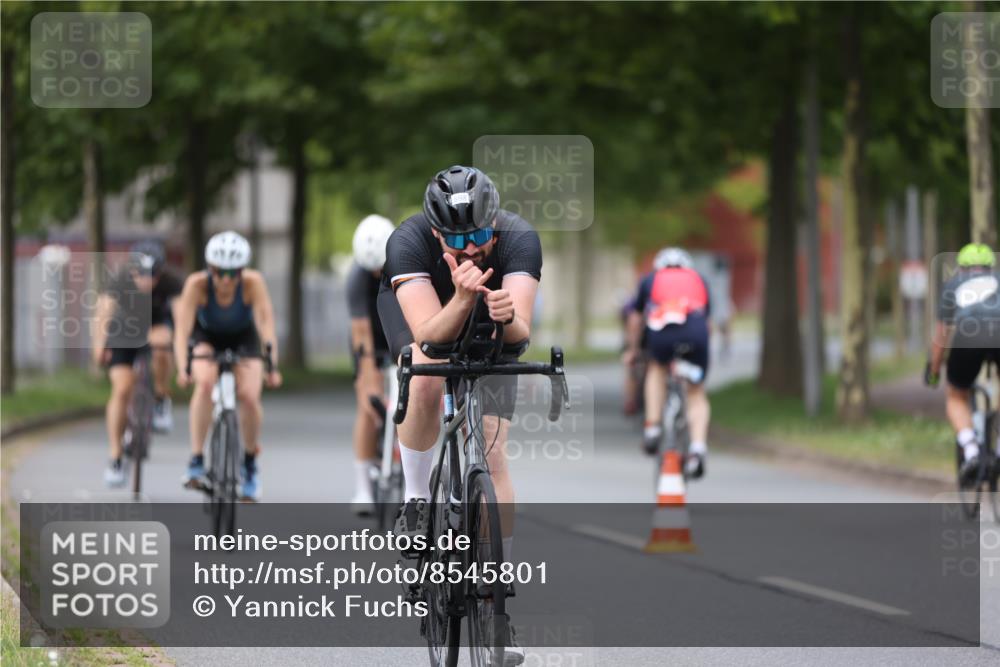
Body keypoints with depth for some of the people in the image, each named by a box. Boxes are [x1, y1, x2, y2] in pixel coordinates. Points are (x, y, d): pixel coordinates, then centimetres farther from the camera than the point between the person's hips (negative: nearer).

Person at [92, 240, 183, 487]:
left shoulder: (169, 283, -29)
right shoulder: (120, 283, -32)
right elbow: (104, 311, -47)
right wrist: (99, 344, -63)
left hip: (157, 321, 0)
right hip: (124, 328, 0)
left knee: (160, 344, -35)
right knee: (122, 389, -14)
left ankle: (161, 402, -9)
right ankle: (115, 459, -2)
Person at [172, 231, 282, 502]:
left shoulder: (253, 282, -32)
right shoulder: (197, 284, -32)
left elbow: (266, 322, -39)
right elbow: (183, 328, -37)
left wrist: (272, 365, -51)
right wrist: (182, 368, -51)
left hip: (243, 338, 0)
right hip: (206, 336, 0)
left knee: (249, 396, -20)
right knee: (205, 383, -30)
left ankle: (250, 462, 6)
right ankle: (196, 461, -22)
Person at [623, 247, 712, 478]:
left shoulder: (651, 279, 34)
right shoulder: (699, 280, 36)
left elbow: (636, 318, 43)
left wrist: (632, 350, 57)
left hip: (662, 329, -1)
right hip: (696, 332, 1)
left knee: (657, 368, 32)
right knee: (696, 393, 15)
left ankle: (653, 426, 18)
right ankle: (698, 446, -6)